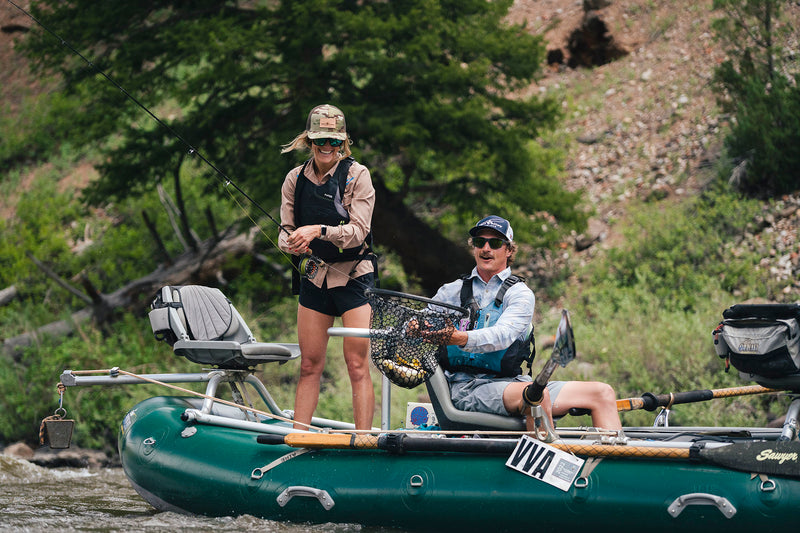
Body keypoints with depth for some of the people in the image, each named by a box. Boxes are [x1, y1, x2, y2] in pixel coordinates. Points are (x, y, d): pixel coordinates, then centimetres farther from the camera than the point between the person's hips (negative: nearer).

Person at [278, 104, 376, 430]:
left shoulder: (357, 175, -7)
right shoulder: (295, 179, 5)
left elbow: (358, 231, -14)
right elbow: (286, 231, 5)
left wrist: (318, 231, -28)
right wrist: (292, 242, -19)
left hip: (354, 275, -4)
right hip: (315, 276, 4)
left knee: (357, 364, -9)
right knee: (309, 364, 3)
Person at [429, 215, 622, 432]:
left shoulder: (521, 294, 6)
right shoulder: (451, 292, 13)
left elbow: (502, 335, -14)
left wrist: (463, 339, -35)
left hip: (512, 382, 3)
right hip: (465, 387, -3)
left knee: (602, 393, -8)